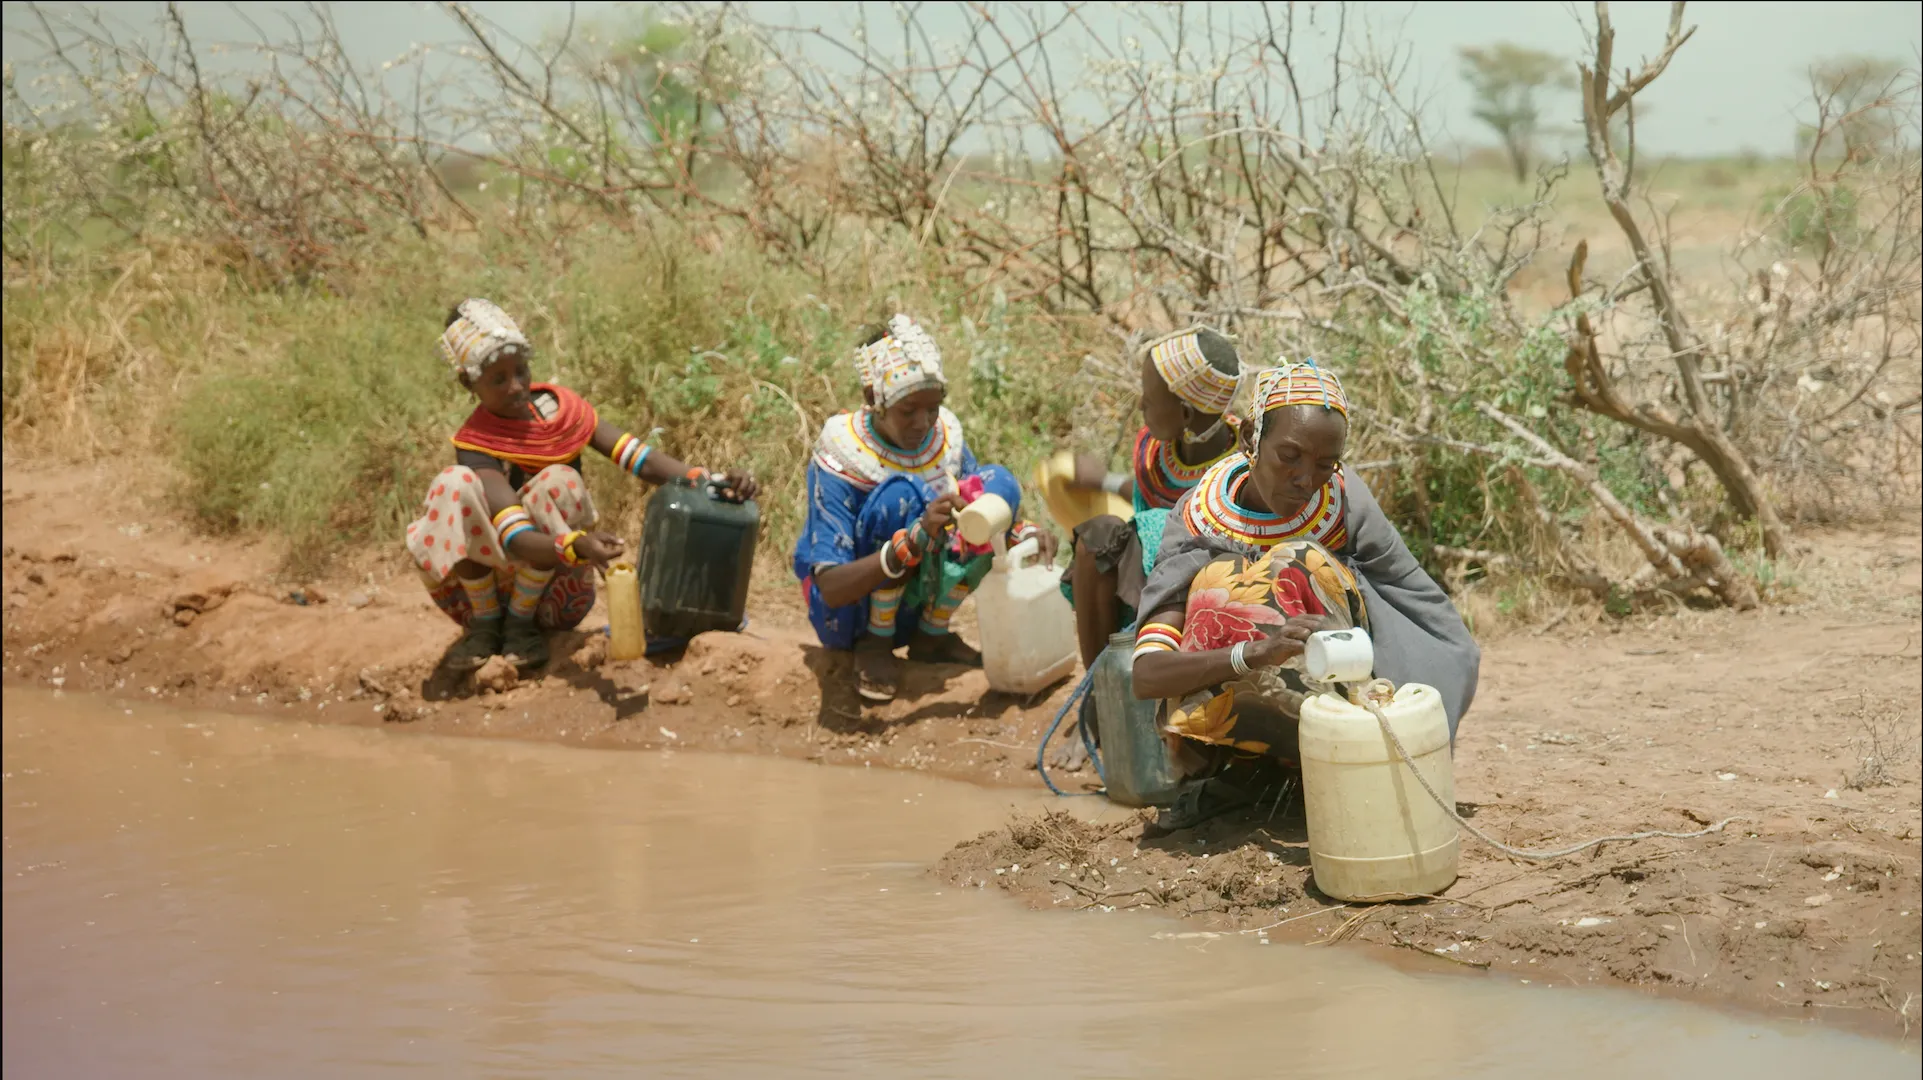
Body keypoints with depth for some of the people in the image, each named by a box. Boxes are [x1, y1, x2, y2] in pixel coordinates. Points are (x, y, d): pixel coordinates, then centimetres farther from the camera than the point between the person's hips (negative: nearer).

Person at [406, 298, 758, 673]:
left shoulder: (560, 409, -2)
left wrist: (710, 482, -30)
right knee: (455, 484, -27)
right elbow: (516, 539, -30)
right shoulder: (478, 446, -15)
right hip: (486, 584, -2)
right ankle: (485, 624, -12)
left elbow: (640, 458, -13)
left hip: (553, 596, 2)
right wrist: (577, 546, -50)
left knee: (559, 482, -25)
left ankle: (521, 623, -11)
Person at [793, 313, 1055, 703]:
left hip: (909, 606, 6)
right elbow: (831, 589, -30)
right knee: (901, 493, -31)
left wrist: (1024, 534, -20)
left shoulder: (945, 436, -5)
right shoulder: (840, 458, -21)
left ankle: (931, 633, -5)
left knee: (998, 482, -13)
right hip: (847, 614, -6)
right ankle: (875, 644, -15)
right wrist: (916, 540, -44)